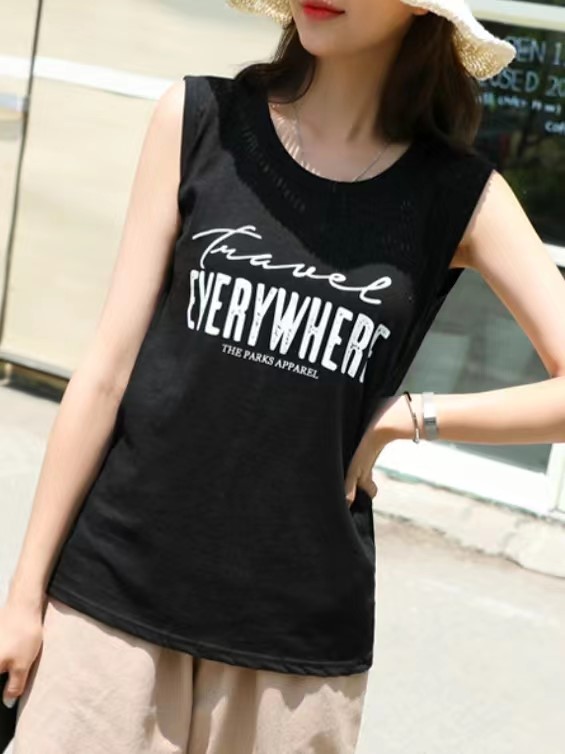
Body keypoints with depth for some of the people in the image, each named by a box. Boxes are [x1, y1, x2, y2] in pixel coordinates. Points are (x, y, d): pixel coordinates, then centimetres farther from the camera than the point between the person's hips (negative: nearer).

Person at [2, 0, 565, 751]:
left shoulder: (458, 194, -2)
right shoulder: (199, 118, -2)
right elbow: (108, 369, -3)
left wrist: (403, 419, -7)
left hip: (301, 628, 1)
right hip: (118, 591, 0)